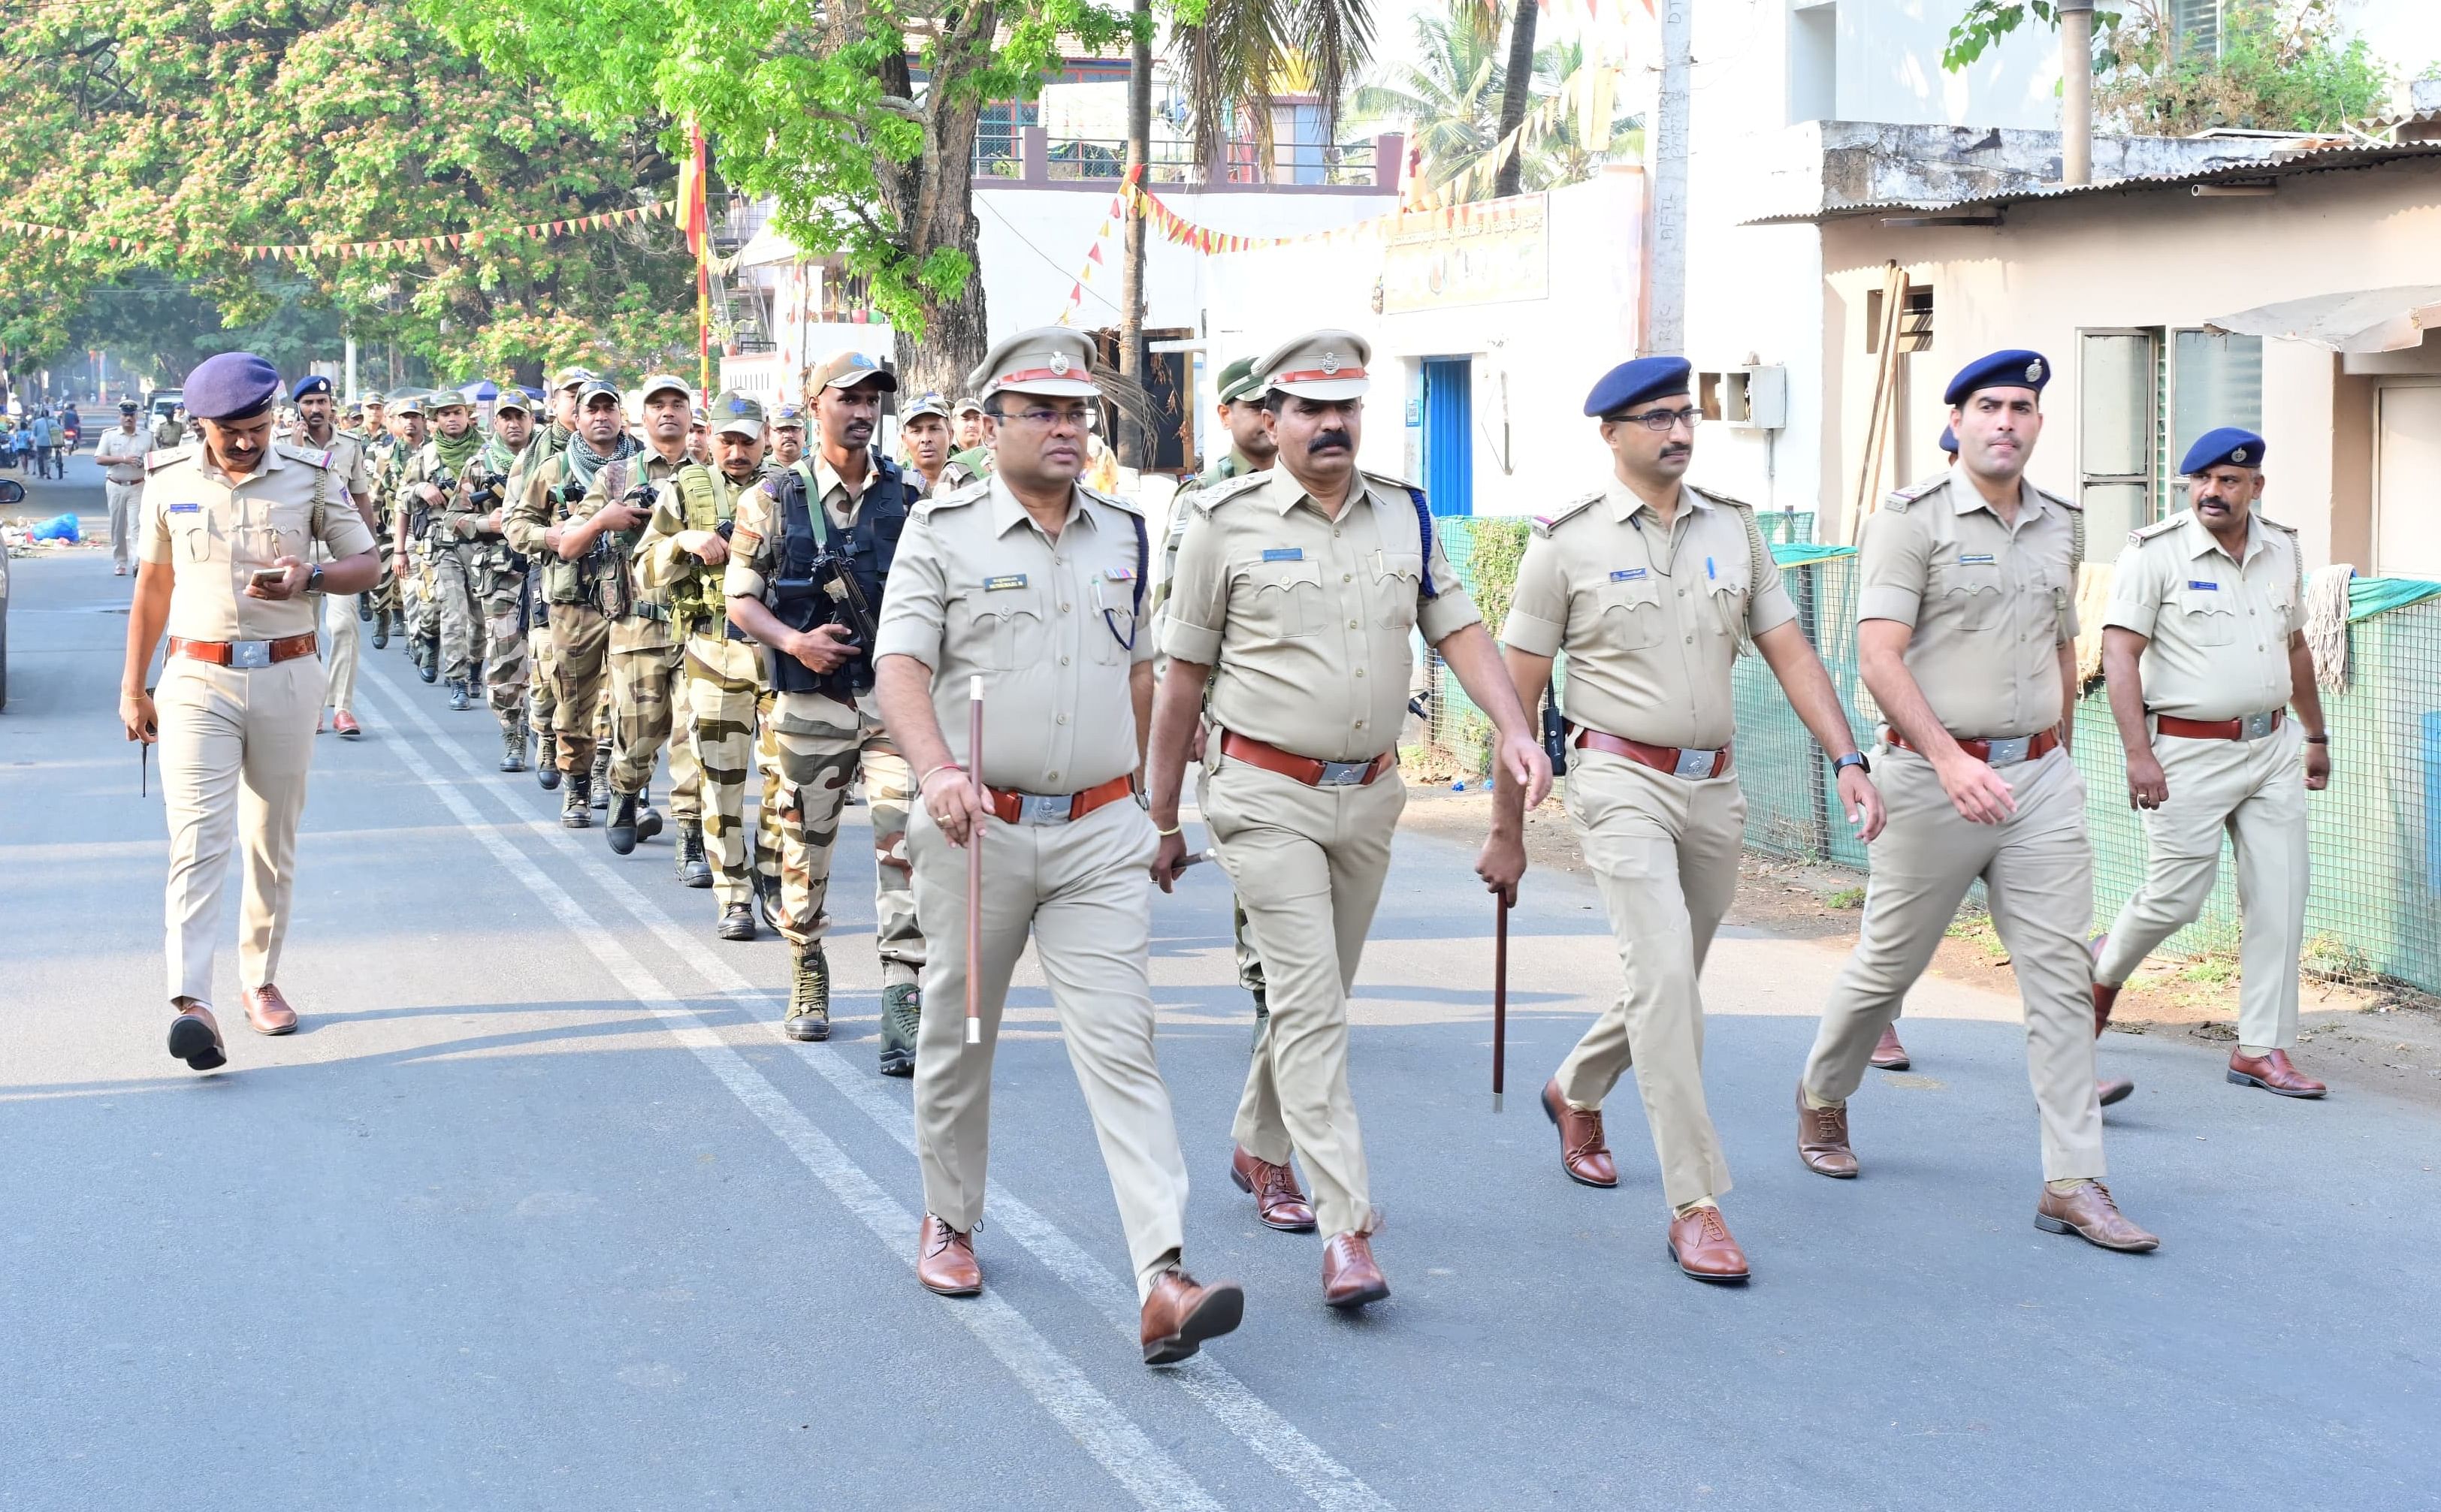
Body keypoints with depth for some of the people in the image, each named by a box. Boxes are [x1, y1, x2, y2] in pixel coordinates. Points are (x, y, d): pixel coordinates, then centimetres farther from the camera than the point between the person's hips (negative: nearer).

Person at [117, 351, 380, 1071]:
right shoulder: (168, 481, 3)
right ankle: (190, 1000, -24)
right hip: (198, 679, -1)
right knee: (198, 837, -13)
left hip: (286, 678, 1)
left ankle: (261, 979, 24)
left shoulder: (309, 477, 1)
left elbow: (367, 564, 5)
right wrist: (132, 686, 13)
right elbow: (153, 585, 12)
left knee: (273, 842, 9)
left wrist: (310, 577, -16)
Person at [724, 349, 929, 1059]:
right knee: (805, 848, 11)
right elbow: (740, 597, 3)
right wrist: (793, 640, -13)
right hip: (810, 701, 0)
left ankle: (903, 1007, -12)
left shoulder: (908, 498, 6)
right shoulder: (774, 500, 1)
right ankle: (808, 980, 32)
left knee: (905, 845, -11)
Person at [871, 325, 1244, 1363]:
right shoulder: (943, 532, -3)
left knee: (1121, 1045, -9)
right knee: (959, 1036, 13)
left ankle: (1163, 1284, -18)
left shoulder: (1122, 535, 11)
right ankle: (949, 1221, 35)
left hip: (1099, 834, 2)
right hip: (979, 830, -2)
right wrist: (938, 770, -31)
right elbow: (902, 666, -14)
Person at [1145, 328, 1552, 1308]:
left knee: (1318, 993, 16)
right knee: (1309, 1004, -12)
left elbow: (1456, 628, 8)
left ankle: (1261, 1150, 39)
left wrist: (1513, 728, -11)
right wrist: (1162, 817, 2)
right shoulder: (1228, 521, -5)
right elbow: (1182, 675, 0)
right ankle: (1346, 1229, -15)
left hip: (1369, 795, 5)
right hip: (1267, 795, -5)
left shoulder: (1405, 514, 8)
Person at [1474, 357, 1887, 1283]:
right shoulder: (1569, 541, -4)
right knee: (1664, 974, -18)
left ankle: (1576, 1094, 45)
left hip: (1714, 789, 5)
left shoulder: (1733, 528, 9)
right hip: (1622, 781, -5)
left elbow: (1789, 653, 9)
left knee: (1670, 982, 15)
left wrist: (1847, 761, -5)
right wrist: (1506, 832, -2)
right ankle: (1695, 1206, -16)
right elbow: (1517, 693, -1)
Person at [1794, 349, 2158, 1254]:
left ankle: (2072, 1181, -2)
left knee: (2062, 976, -3)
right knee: (1886, 966, 8)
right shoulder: (1912, 519, -7)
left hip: (2041, 776, 5)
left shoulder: (2062, 527, 11)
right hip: (1935, 775, -4)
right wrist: (1951, 761, -25)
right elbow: (1880, 657, -15)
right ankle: (1822, 1099, 34)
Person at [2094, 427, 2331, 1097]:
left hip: (2272, 748, 5)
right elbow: (2119, 652, -13)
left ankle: (2261, 1048, 8)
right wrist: (2138, 753, -21)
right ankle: (2105, 964, 29)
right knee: (2176, 897, -2)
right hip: (2188, 753, -5)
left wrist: (2316, 736, 26)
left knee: (2279, 897, 1)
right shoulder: (2155, 552, -9)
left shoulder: (2282, 551, 9)